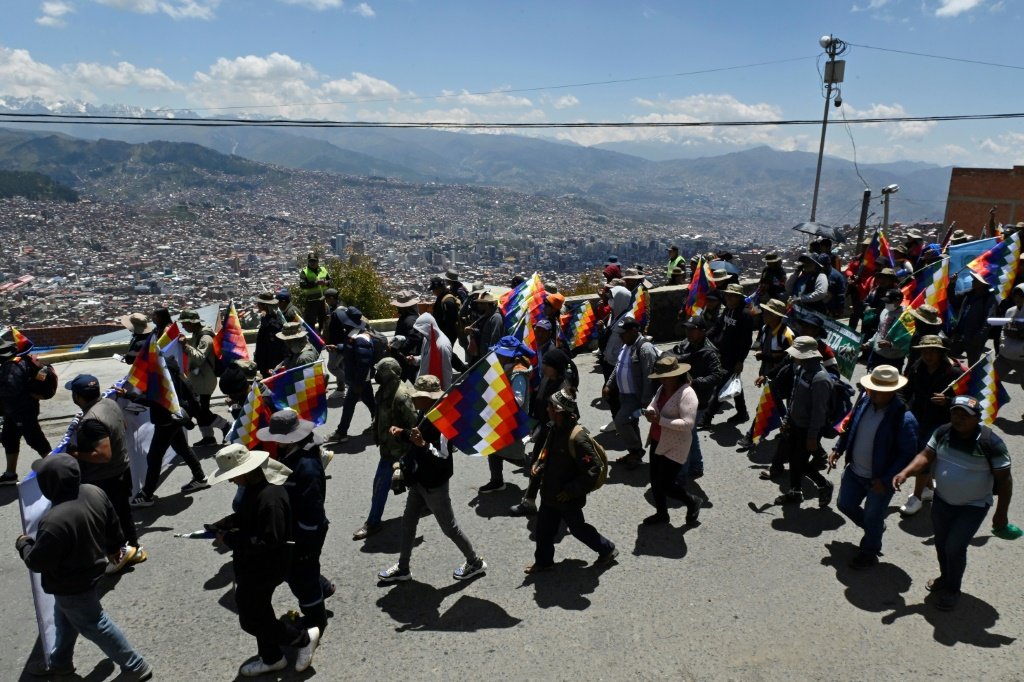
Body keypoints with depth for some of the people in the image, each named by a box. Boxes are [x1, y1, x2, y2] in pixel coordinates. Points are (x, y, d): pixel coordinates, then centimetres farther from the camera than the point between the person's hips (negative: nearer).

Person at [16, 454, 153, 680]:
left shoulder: (54, 522, -40)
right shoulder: (95, 493, -16)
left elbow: (37, 562, -23)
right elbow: (113, 528, 0)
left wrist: (23, 544, -3)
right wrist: (113, 548, 20)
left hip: (71, 586, -8)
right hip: (89, 570, 8)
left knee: (94, 626, 12)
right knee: (64, 620, 31)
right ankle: (60, 662, 54)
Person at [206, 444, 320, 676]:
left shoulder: (270, 498, -34)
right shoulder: (254, 486, -2)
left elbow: (269, 541, -31)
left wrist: (229, 540, -25)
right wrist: (218, 526, 1)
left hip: (263, 568, -10)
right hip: (252, 564, 10)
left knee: (251, 619, 6)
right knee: (258, 612, 23)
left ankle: (304, 638, 20)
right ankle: (271, 658, 43)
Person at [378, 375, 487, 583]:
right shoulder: (423, 414, 0)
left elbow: (443, 457, -31)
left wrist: (423, 444, -46)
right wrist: (403, 433, -1)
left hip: (434, 485, -9)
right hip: (419, 481, 9)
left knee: (449, 527, 7)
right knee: (408, 523, 17)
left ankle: (476, 563, 27)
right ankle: (402, 568, 34)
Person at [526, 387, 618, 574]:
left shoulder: (578, 438, -30)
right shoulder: (556, 429, -3)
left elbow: (594, 469, -27)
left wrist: (571, 491, -23)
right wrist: (540, 466, -1)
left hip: (568, 498, -8)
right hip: (550, 493, 8)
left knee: (578, 528, 14)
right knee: (544, 529, 19)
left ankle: (607, 550, 35)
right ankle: (543, 561, 40)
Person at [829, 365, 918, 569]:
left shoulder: (904, 418, -27)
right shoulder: (865, 399, -8)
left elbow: (908, 454, -22)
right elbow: (850, 426, 9)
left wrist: (886, 480, -22)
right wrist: (838, 449, 3)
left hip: (879, 480, -6)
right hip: (854, 471, 6)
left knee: (872, 518, 12)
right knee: (845, 505, 21)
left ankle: (869, 553, 38)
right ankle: (875, 527, 49)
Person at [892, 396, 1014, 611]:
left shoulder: (991, 443, -21)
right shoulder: (943, 434, -7)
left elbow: (1004, 480, -14)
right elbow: (926, 456, -7)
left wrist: (1001, 513, -11)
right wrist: (905, 472, -26)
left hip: (973, 507, -5)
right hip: (942, 501, 5)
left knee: (955, 548, -5)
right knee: (941, 544, 19)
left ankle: (952, 590, 20)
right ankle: (945, 577, 45)